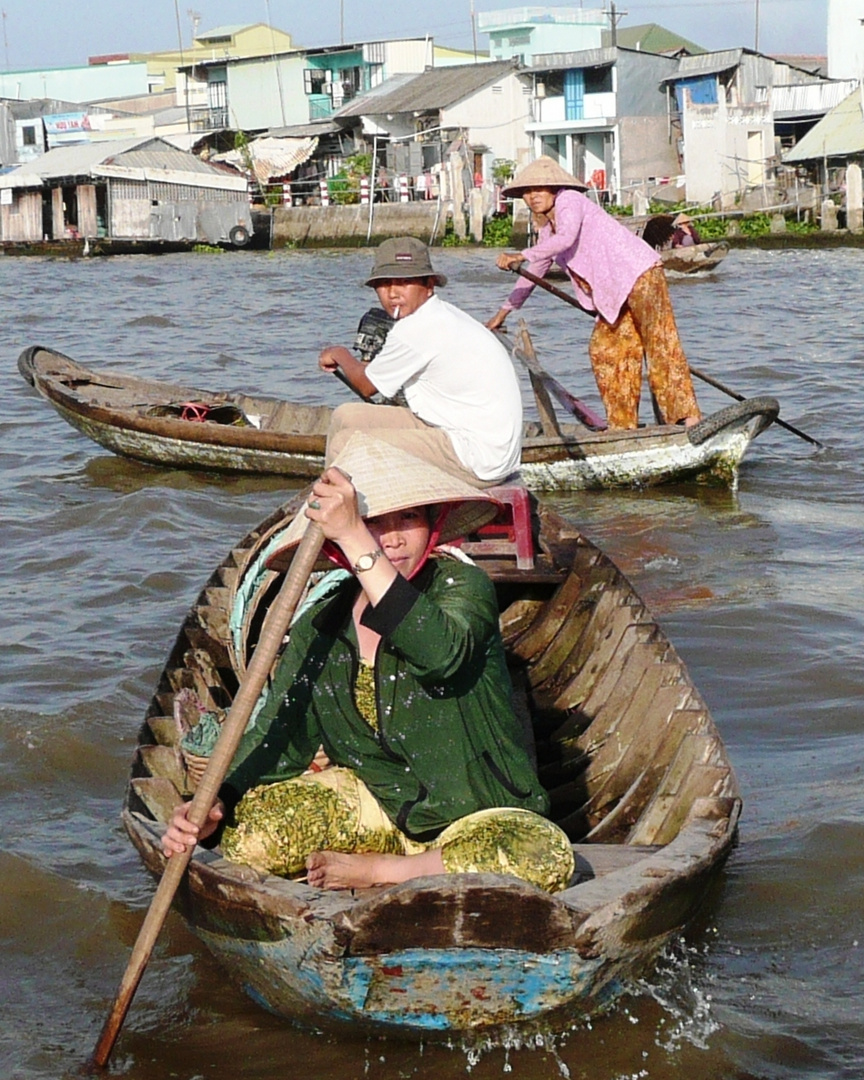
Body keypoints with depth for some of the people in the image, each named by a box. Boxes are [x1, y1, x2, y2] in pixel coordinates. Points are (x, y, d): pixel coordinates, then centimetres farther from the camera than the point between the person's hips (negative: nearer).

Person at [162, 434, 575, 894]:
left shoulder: (464, 586, -12)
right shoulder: (321, 626, -1)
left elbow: (440, 652, -36)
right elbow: (276, 735, -1)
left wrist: (355, 541, -42)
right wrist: (216, 805, -21)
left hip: (472, 812, -2)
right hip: (373, 799, 2)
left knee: (546, 855, -35)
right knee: (249, 829, -22)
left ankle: (374, 870, -11)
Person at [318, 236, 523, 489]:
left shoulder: (415, 330, -18)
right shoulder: (444, 317, 10)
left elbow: (366, 386, 0)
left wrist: (339, 354, 17)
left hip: (478, 458, -10)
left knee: (346, 443, -13)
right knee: (347, 416, 13)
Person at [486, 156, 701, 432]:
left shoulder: (569, 200, -8)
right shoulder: (548, 228, 18)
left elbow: (565, 239, -28)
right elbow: (535, 271, 29)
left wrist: (520, 256, -31)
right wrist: (503, 312, 34)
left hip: (640, 274, -10)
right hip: (615, 291, 10)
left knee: (659, 344, -16)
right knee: (603, 350, 7)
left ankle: (687, 417, -22)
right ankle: (623, 424, 10)